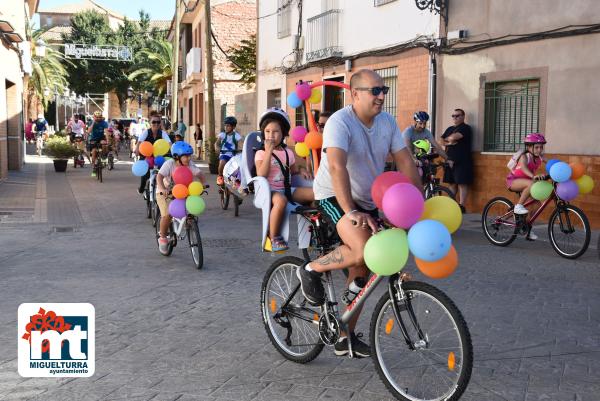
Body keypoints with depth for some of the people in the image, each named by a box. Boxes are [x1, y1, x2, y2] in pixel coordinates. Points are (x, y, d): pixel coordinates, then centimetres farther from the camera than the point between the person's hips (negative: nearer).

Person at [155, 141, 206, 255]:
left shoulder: (189, 164, -12)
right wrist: (162, 188, -52)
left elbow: (199, 173, -11)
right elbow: (159, 176, -35)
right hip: (164, 193, -4)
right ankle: (162, 237, 1)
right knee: (167, 215, -22)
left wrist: (203, 184, -31)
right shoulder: (169, 164, -24)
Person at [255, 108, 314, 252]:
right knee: (280, 200, -43)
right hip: (269, 190, -5)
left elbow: (293, 170, 29)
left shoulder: (288, 153, 16)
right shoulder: (261, 153, 0)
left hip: (287, 189, 6)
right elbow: (261, 174, -16)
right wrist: (269, 151, -18)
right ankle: (273, 237, -27)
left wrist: (301, 170, 5)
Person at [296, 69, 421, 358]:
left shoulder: (387, 122, 0)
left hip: (367, 201, 7)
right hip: (334, 197, -7)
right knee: (364, 251, -31)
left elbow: (405, 162, 0)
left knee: (362, 271, 9)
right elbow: (337, 167, -34)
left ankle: (347, 337, 22)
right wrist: (350, 212, -42)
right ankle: (312, 270, -4)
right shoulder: (340, 122, -21)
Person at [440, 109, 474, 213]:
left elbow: (454, 137, -18)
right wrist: (449, 142, -6)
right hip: (450, 160, 7)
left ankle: (461, 206, -8)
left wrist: (447, 138, 3)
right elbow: (442, 141, 14)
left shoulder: (465, 128, -4)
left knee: (462, 183, -7)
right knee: (452, 183, 9)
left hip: (462, 161, -7)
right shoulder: (450, 129, 20)